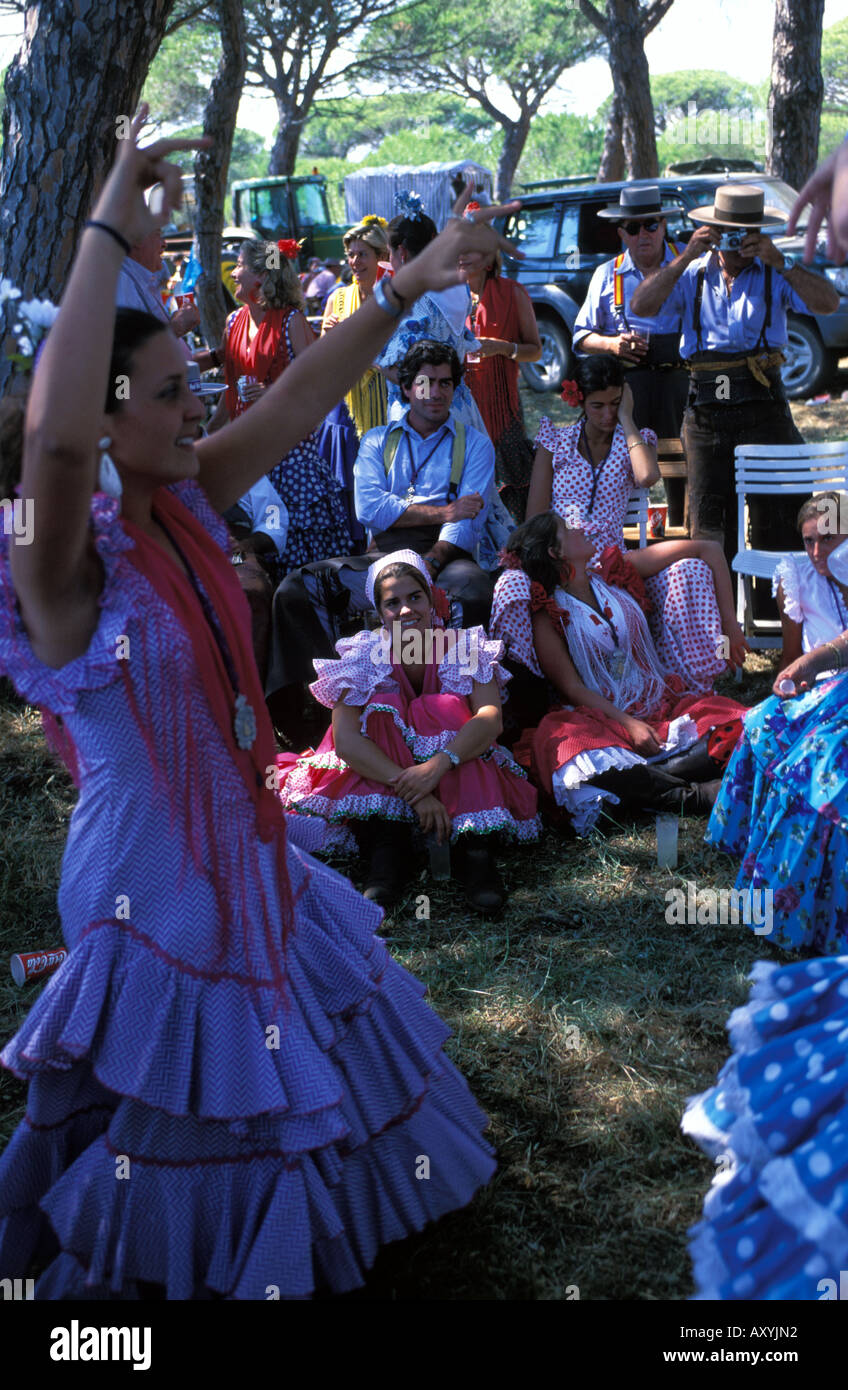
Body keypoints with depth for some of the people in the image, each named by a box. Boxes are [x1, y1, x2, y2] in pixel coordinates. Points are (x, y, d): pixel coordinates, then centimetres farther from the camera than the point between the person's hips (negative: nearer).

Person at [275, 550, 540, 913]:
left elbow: (491, 718, -24)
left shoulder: (465, 648, -7)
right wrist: (411, 789, -37)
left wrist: (438, 765, -42)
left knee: (447, 708, -25)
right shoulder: (364, 657, -8)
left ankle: (474, 850, -36)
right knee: (381, 708, -23)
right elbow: (345, 739, -23)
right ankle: (388, 850, -35)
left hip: (459, 783, 0)